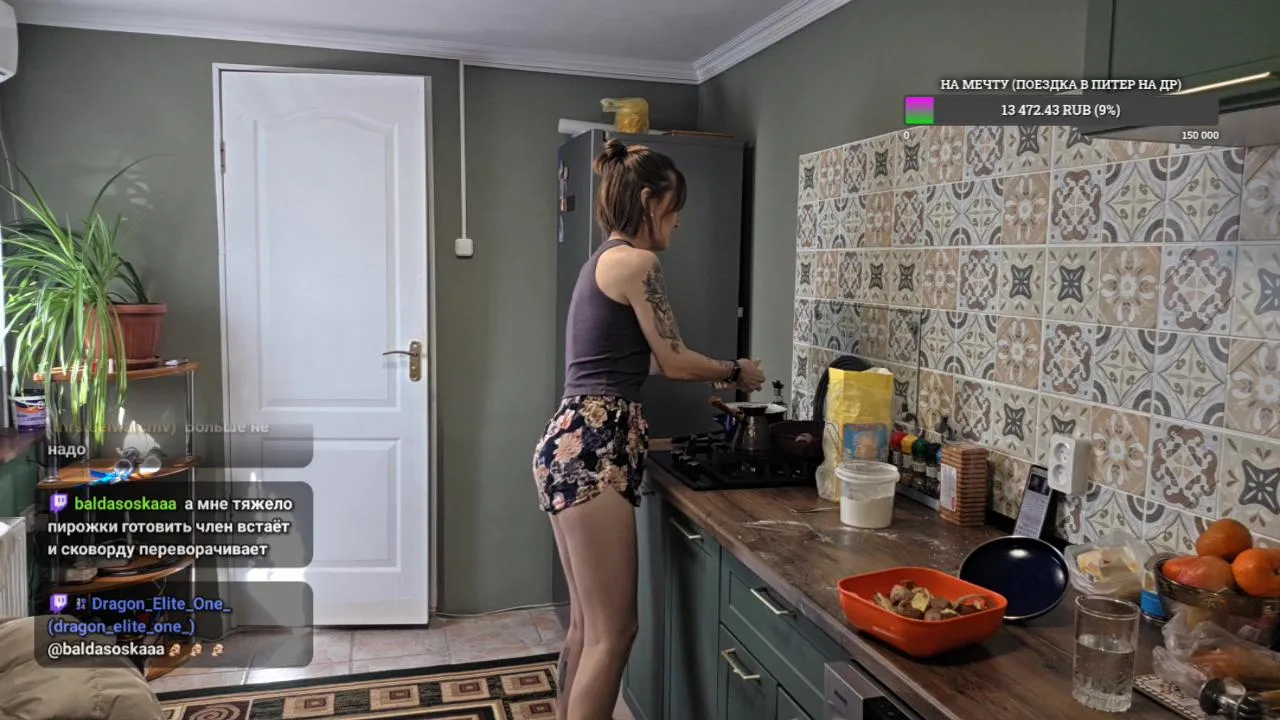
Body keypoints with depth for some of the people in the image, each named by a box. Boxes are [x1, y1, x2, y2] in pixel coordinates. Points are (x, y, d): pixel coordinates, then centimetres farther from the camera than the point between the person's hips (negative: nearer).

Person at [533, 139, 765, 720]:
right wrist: (734, 373, 13)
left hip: (575, 443, 10)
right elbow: (673, 361, -5)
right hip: (593, 450, -10)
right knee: (612, 632, -3)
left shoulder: (605, 259, 20)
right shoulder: (636, 262, -9)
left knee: (587, 624, 17)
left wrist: (714, 373, 26)